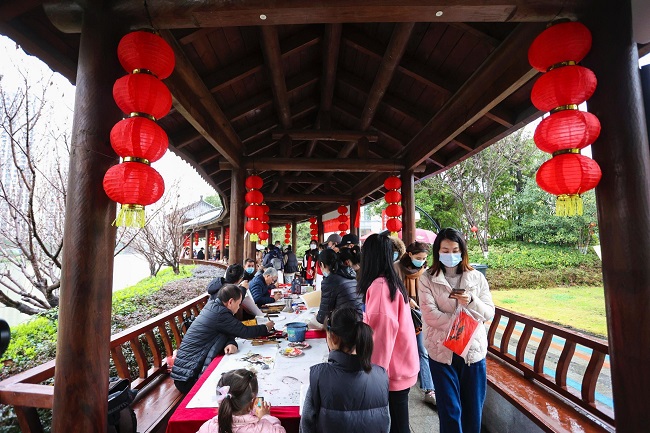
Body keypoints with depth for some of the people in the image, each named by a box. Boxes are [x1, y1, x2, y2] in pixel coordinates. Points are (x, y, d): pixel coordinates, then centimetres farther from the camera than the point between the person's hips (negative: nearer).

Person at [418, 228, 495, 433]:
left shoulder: (476, 277, 3)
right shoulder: (427, 279, -5)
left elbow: (489, 313, -1)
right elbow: (430, 315, -13)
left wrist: (471, 301, -20)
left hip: (473, 349, 2)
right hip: (442, 351, -2)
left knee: (473, 409, 15)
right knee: (450, 410, 8)